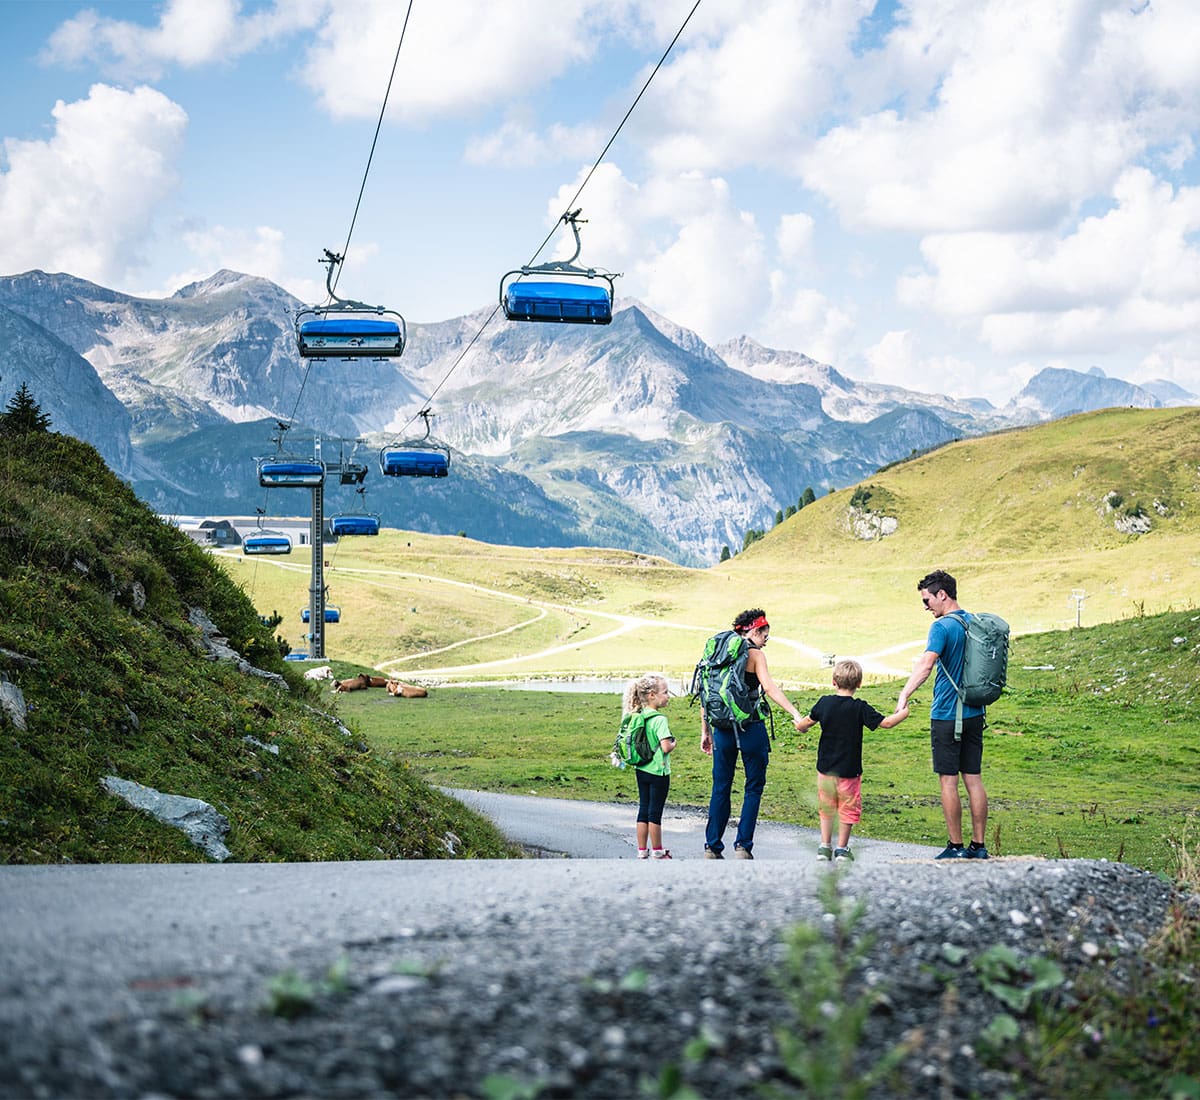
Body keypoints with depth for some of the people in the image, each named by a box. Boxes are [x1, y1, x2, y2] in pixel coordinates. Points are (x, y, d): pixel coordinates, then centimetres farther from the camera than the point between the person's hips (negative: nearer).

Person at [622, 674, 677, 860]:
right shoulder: (659, 720, -19)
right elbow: (666, 747, -24)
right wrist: (673, 744, -5)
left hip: (641, 770, 7)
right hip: (658, 772, -7)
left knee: (643, 810, 12)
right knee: (655, 812, 3)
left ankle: (642, 851, 18)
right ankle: (657, 851, 13)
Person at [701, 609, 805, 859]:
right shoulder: (754, 654, -5)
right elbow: (769, 688, -18)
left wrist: (705, 732, 17)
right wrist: (796, 715, -23)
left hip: (722, 728, 5)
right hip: (750, 728, -5)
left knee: (720, 788, 12)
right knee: (754, 787, 6)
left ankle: (712, 847, 12)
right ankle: (743, 846, 0)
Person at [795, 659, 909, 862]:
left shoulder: (824, 703, -4)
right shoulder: (860, 708, -13)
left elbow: (803, 724, 3)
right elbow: (885, 723, -10)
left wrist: (802, 728, 27)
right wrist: (903, 713, 8)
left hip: (825, 767, 3)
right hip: (849, 769, -3)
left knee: (826, 807, 16)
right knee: (848, 808, 11)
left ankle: (825, 846, 15)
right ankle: (842, 848, 15)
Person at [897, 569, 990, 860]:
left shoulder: (942, 627, -14)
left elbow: (926, 665, -29)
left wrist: (904, 695, -35)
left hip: (946, 715, -7)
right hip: (975, 713, 7)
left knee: (948, 781, -1)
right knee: (974, 779, 9)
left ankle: (956, 847, 2)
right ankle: (979, 846, 11)